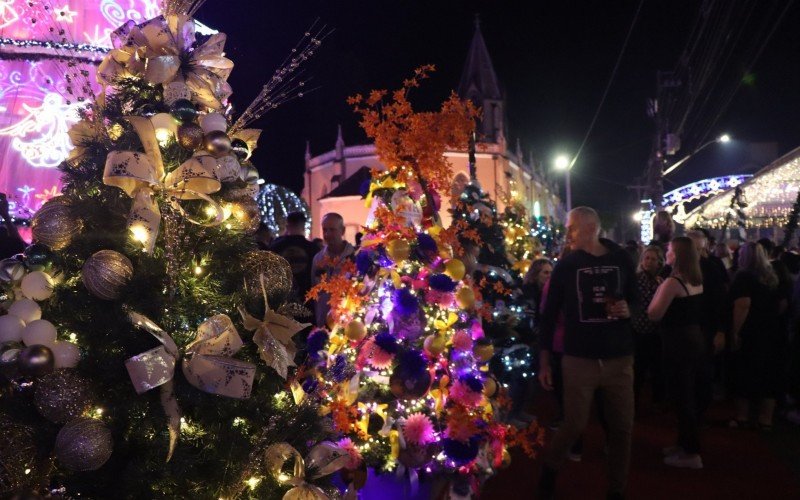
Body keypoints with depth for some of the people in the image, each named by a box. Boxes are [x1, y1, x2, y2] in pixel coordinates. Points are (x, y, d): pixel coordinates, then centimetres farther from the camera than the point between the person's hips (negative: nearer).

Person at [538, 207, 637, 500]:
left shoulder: (621, 260, 3)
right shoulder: (565, 266, -1)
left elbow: (637, 299, 15)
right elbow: (549, 314, 1)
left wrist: (629, 309, -10)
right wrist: (544, 361, -1)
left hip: (620, 359, 2)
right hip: (579, 359, -2)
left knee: (622, 427, 8)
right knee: (574, 425, 0)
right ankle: (550, 469, 29)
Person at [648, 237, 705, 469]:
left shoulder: (672, 282, -19)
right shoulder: (697, 281, 9)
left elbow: (654, 315, -19)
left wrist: (659, 289, -9)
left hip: (679, 343, -9)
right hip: (695, 339, 9)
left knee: (682, 396, 0)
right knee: (689, 395, 18)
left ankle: (691, 453, 7)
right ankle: (685, 443, 31)